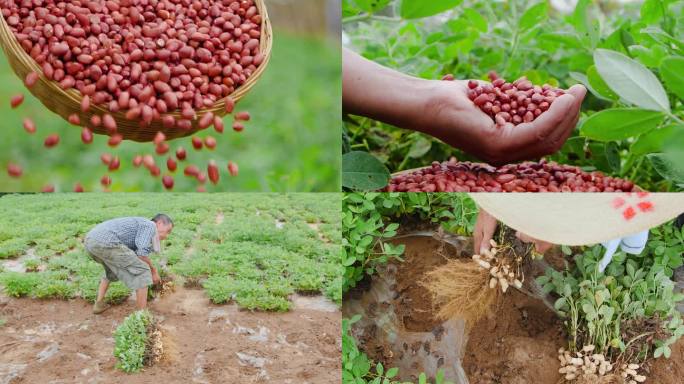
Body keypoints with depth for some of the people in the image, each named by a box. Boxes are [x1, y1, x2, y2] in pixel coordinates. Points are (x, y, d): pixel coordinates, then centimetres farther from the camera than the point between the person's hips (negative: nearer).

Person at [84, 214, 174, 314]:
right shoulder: (150, 225, 6)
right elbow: (142, 253, -8)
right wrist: (153, 270, 8)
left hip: (90, 240, 10)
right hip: (105, 242, -10)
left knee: (111, 268, 39)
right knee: (142, 271, -1)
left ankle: (99, 304, 36)